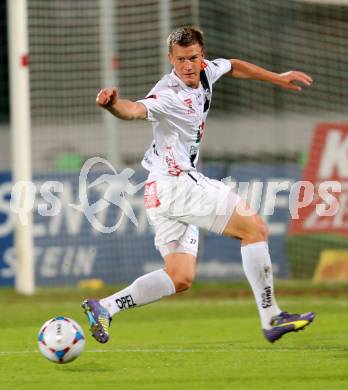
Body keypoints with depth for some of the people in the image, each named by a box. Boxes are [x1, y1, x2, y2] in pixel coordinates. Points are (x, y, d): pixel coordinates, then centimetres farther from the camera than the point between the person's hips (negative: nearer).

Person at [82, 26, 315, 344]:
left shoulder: (205, 72, 6)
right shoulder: (169, 94, -21)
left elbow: (234, 67, 28)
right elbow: (136, 110, -40)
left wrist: (278, 78, 32)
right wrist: (113, 104, -62)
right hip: (175, 183, -9)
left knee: (181, 279, 7)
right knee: (255, 228, -8)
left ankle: (104, 307, 3)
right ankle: (271, 319, -5)